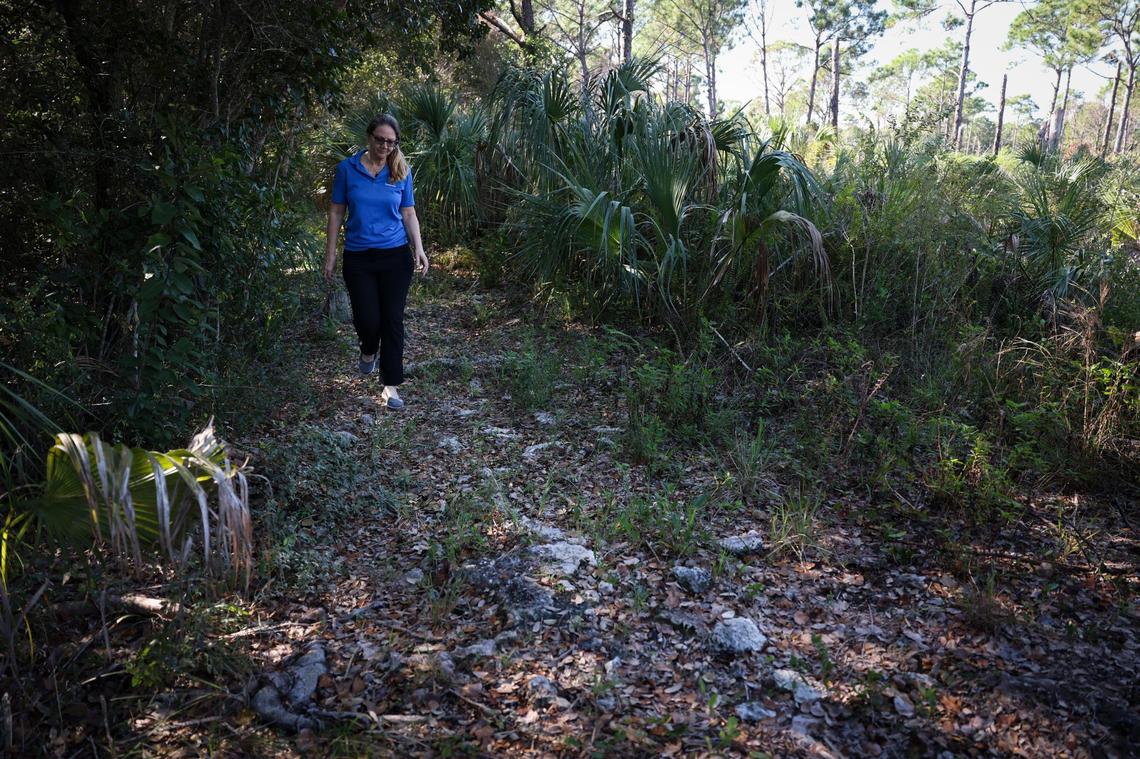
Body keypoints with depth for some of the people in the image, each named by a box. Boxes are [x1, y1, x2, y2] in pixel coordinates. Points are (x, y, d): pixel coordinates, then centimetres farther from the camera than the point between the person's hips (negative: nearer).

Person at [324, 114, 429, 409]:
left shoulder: (401, 171, 2)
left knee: (393, 320, 0)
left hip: (395, 256, 1)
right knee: (367, 318, -5)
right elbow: (336, 211, 4)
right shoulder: (347, 168, -1)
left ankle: (391, 385, 10)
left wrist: (419, 249, -7)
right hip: (358, 258, 0)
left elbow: (408, 213, 6)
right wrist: (330, 254, 1)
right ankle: (369, 350, 32)